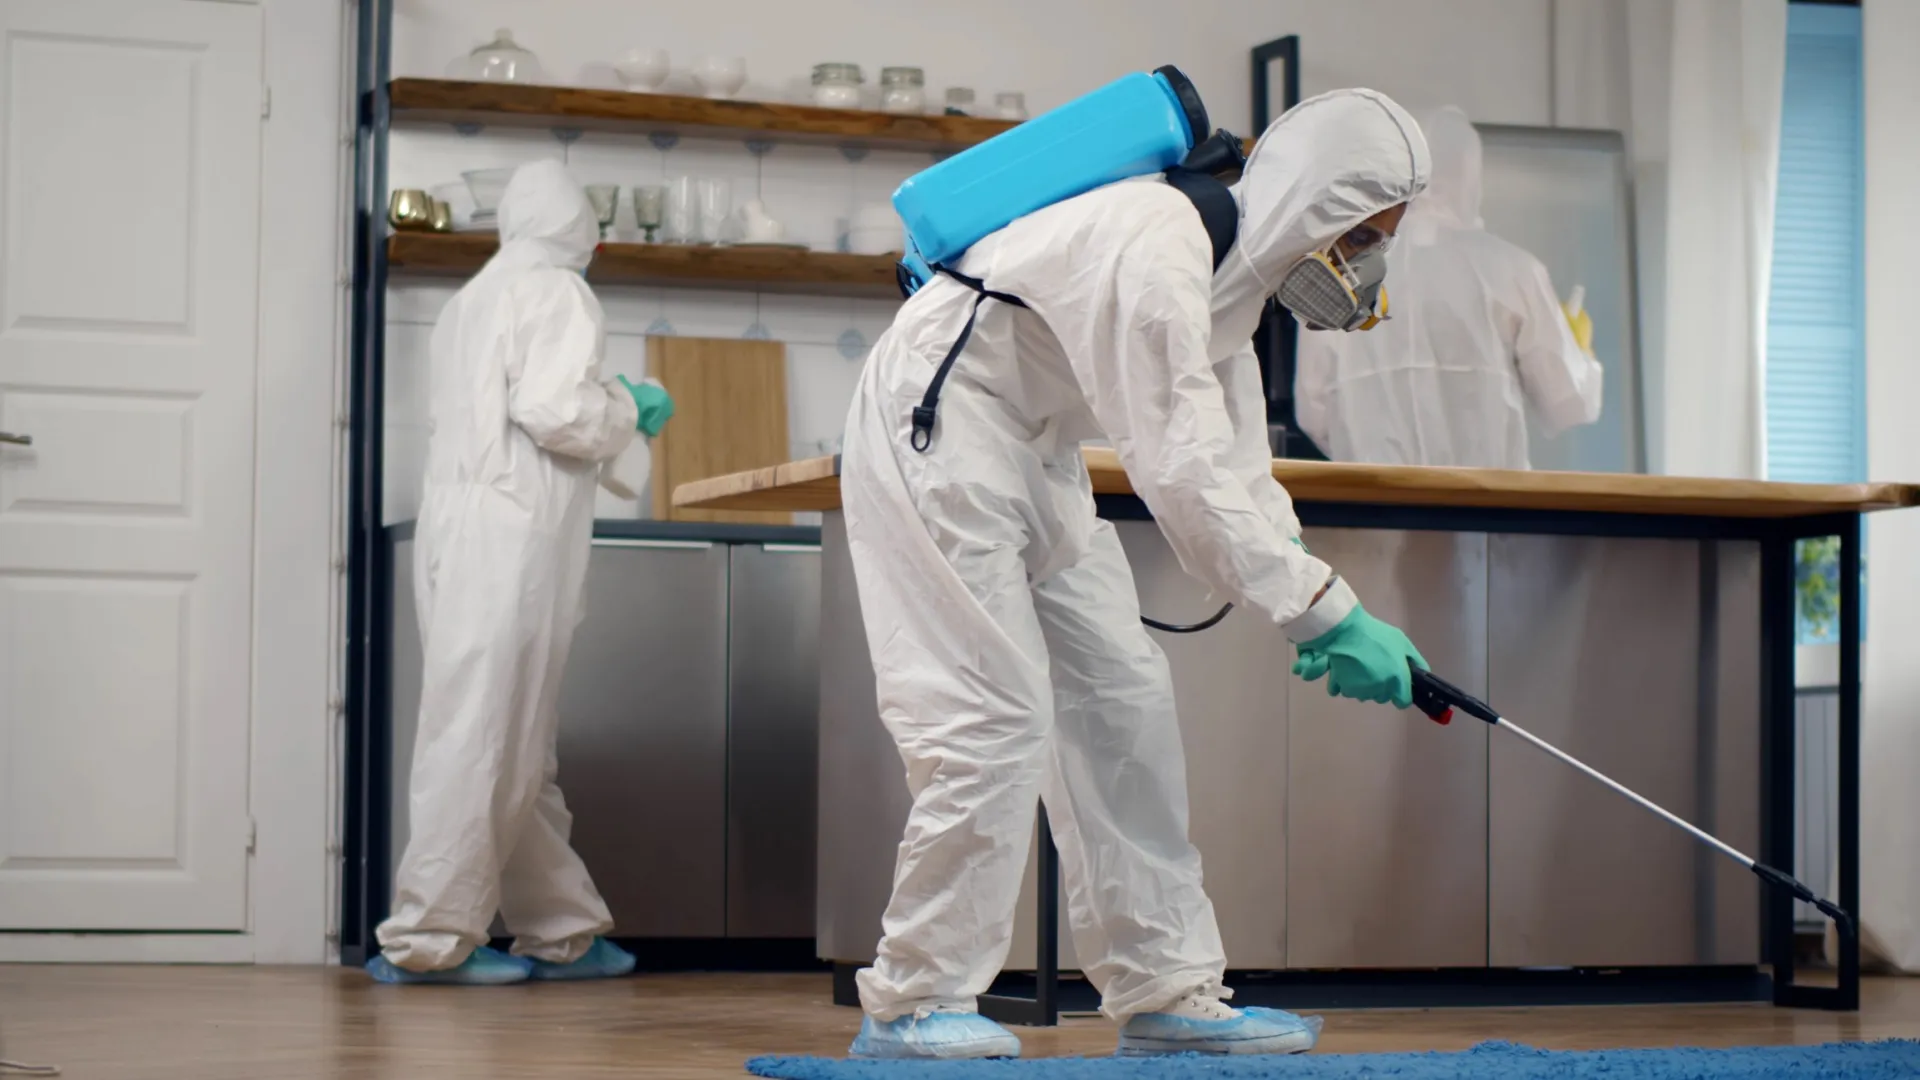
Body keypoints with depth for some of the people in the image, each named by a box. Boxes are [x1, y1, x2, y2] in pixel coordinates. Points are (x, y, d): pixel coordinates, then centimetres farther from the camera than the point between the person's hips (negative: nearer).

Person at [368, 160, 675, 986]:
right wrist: (630, 409, 2)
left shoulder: (474, 296, 21)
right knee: (483, 737, -7)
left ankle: (560, 930, 17)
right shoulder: (556, 290, -4)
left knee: (521, 746, 11)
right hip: (510, 536, -9)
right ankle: (429, 937, -7)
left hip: (463, 528, 9)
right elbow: (554, 409, -17)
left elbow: (473, 414, 17)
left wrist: (608, 421, 24)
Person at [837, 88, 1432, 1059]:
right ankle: (912, 1000, -4)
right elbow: (1183, 471, -31)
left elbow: (1237, 464, 7)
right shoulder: (1156, 246, -28)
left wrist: (1319, 616, -3)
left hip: (1031, 455, 10)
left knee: (1122, 701, 6)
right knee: (997, 714, -14)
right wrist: (1325, 611, -28)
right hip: (936, 430, -10)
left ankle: (1166, 991, 11)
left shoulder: (1238, 261, 4)